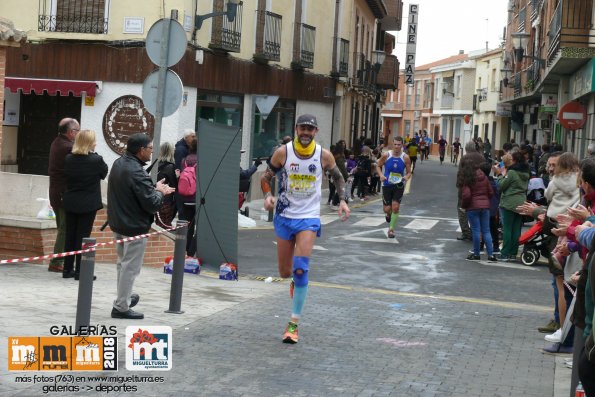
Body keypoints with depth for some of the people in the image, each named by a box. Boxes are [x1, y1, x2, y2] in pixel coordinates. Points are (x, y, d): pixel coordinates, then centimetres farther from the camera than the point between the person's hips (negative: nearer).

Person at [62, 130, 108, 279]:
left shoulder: (69, 159, -4)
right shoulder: (96, 160, -16)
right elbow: (104, 173, 1)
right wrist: (94, 154, 4)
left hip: (70, 203, 4)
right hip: (88, 204, -4)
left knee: (70, 235, 12)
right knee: (83, 236, 2)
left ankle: (68, 269, 17)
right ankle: (80, 271, 4)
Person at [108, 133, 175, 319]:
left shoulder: (118, 164, 4)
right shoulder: (136, 173, -25)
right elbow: (152, 204, -24)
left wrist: (154, 188, 7)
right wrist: (160, 192, -4)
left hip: (118, 223, 10)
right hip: (134, 227, -9)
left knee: (123, 263, 23)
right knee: (130, 267, 0)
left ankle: (124, 297, 38)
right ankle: (121, 307, 6)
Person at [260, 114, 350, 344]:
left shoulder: (324, 156, -4)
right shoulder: (283, 153, -6)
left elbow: (338, 177, 14)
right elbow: (266, 177, 4)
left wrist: (342, 200, -1)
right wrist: (268, 196, -16)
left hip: (309, 218, -1)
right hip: (285, 216, 2)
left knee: (300, 270, -17)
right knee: (285, 272, 9)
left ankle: (294, 323, -8)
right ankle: (295, 278, 49)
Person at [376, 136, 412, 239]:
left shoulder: (405, 158, -6)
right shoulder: (386, 155, -7)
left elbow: (409, 172, 2)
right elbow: (378, 165, 7)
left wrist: (406, 177, -21)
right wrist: (381, 175, -11)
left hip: (399, 185, 0)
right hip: (387, 184, 0)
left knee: (395, 207, -9)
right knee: (387, 209, 2)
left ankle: (391, 229, 7)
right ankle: (388, 214, 41)